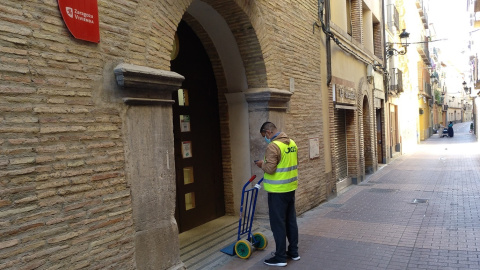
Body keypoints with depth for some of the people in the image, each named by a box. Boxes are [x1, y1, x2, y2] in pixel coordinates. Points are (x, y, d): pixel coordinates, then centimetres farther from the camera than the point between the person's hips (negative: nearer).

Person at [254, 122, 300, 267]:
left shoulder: (273, 146, -19)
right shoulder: (291, 143, 8)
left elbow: (270, 169, -24)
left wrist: (262, 164, -5)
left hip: (278, 191, -9)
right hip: (291, 188, 9)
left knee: (278, 224, 1)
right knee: (291, 221, 17)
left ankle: (280, 257, 10)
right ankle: (293, 252, 28)